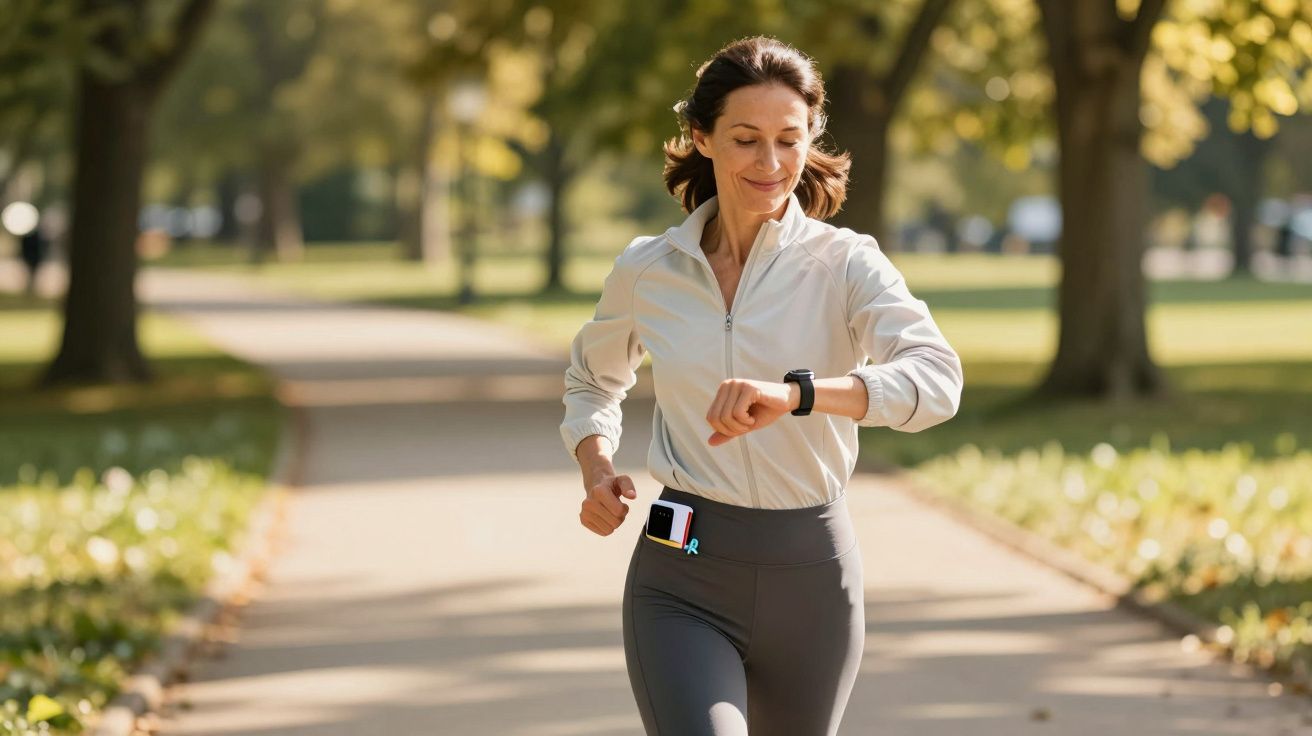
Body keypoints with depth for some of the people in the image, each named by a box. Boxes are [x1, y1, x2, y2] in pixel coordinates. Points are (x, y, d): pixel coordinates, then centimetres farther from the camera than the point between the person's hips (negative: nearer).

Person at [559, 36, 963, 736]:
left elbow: (936, 378, -24)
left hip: (811, 574, 0)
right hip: (684, 579, 0)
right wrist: (597, 473, 3)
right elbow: (592, 378, 24)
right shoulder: (646, 269, 3)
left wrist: (793, 394, -40)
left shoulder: (846, 264, -6)